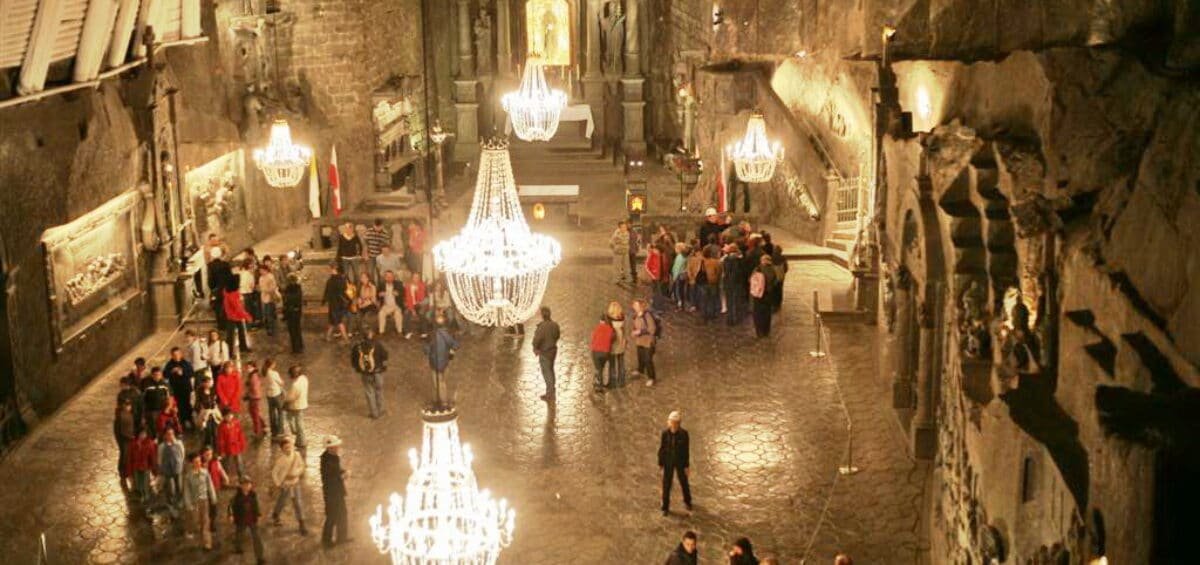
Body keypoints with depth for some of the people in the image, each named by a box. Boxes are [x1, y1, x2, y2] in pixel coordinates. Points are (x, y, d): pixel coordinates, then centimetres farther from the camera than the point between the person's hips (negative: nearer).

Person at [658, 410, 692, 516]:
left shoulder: (684, 433, -20)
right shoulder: (665, 433, -17)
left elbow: (686, 449, -12)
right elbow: (662, 448, -6)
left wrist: (686, 466, -6)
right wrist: (660, 464, 1)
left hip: (680, 461, 0)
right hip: (668, 461, 0)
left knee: (684, 482, 19)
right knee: (666, 484, 9)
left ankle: (687, 500, 49)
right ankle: (666, 508, 29)